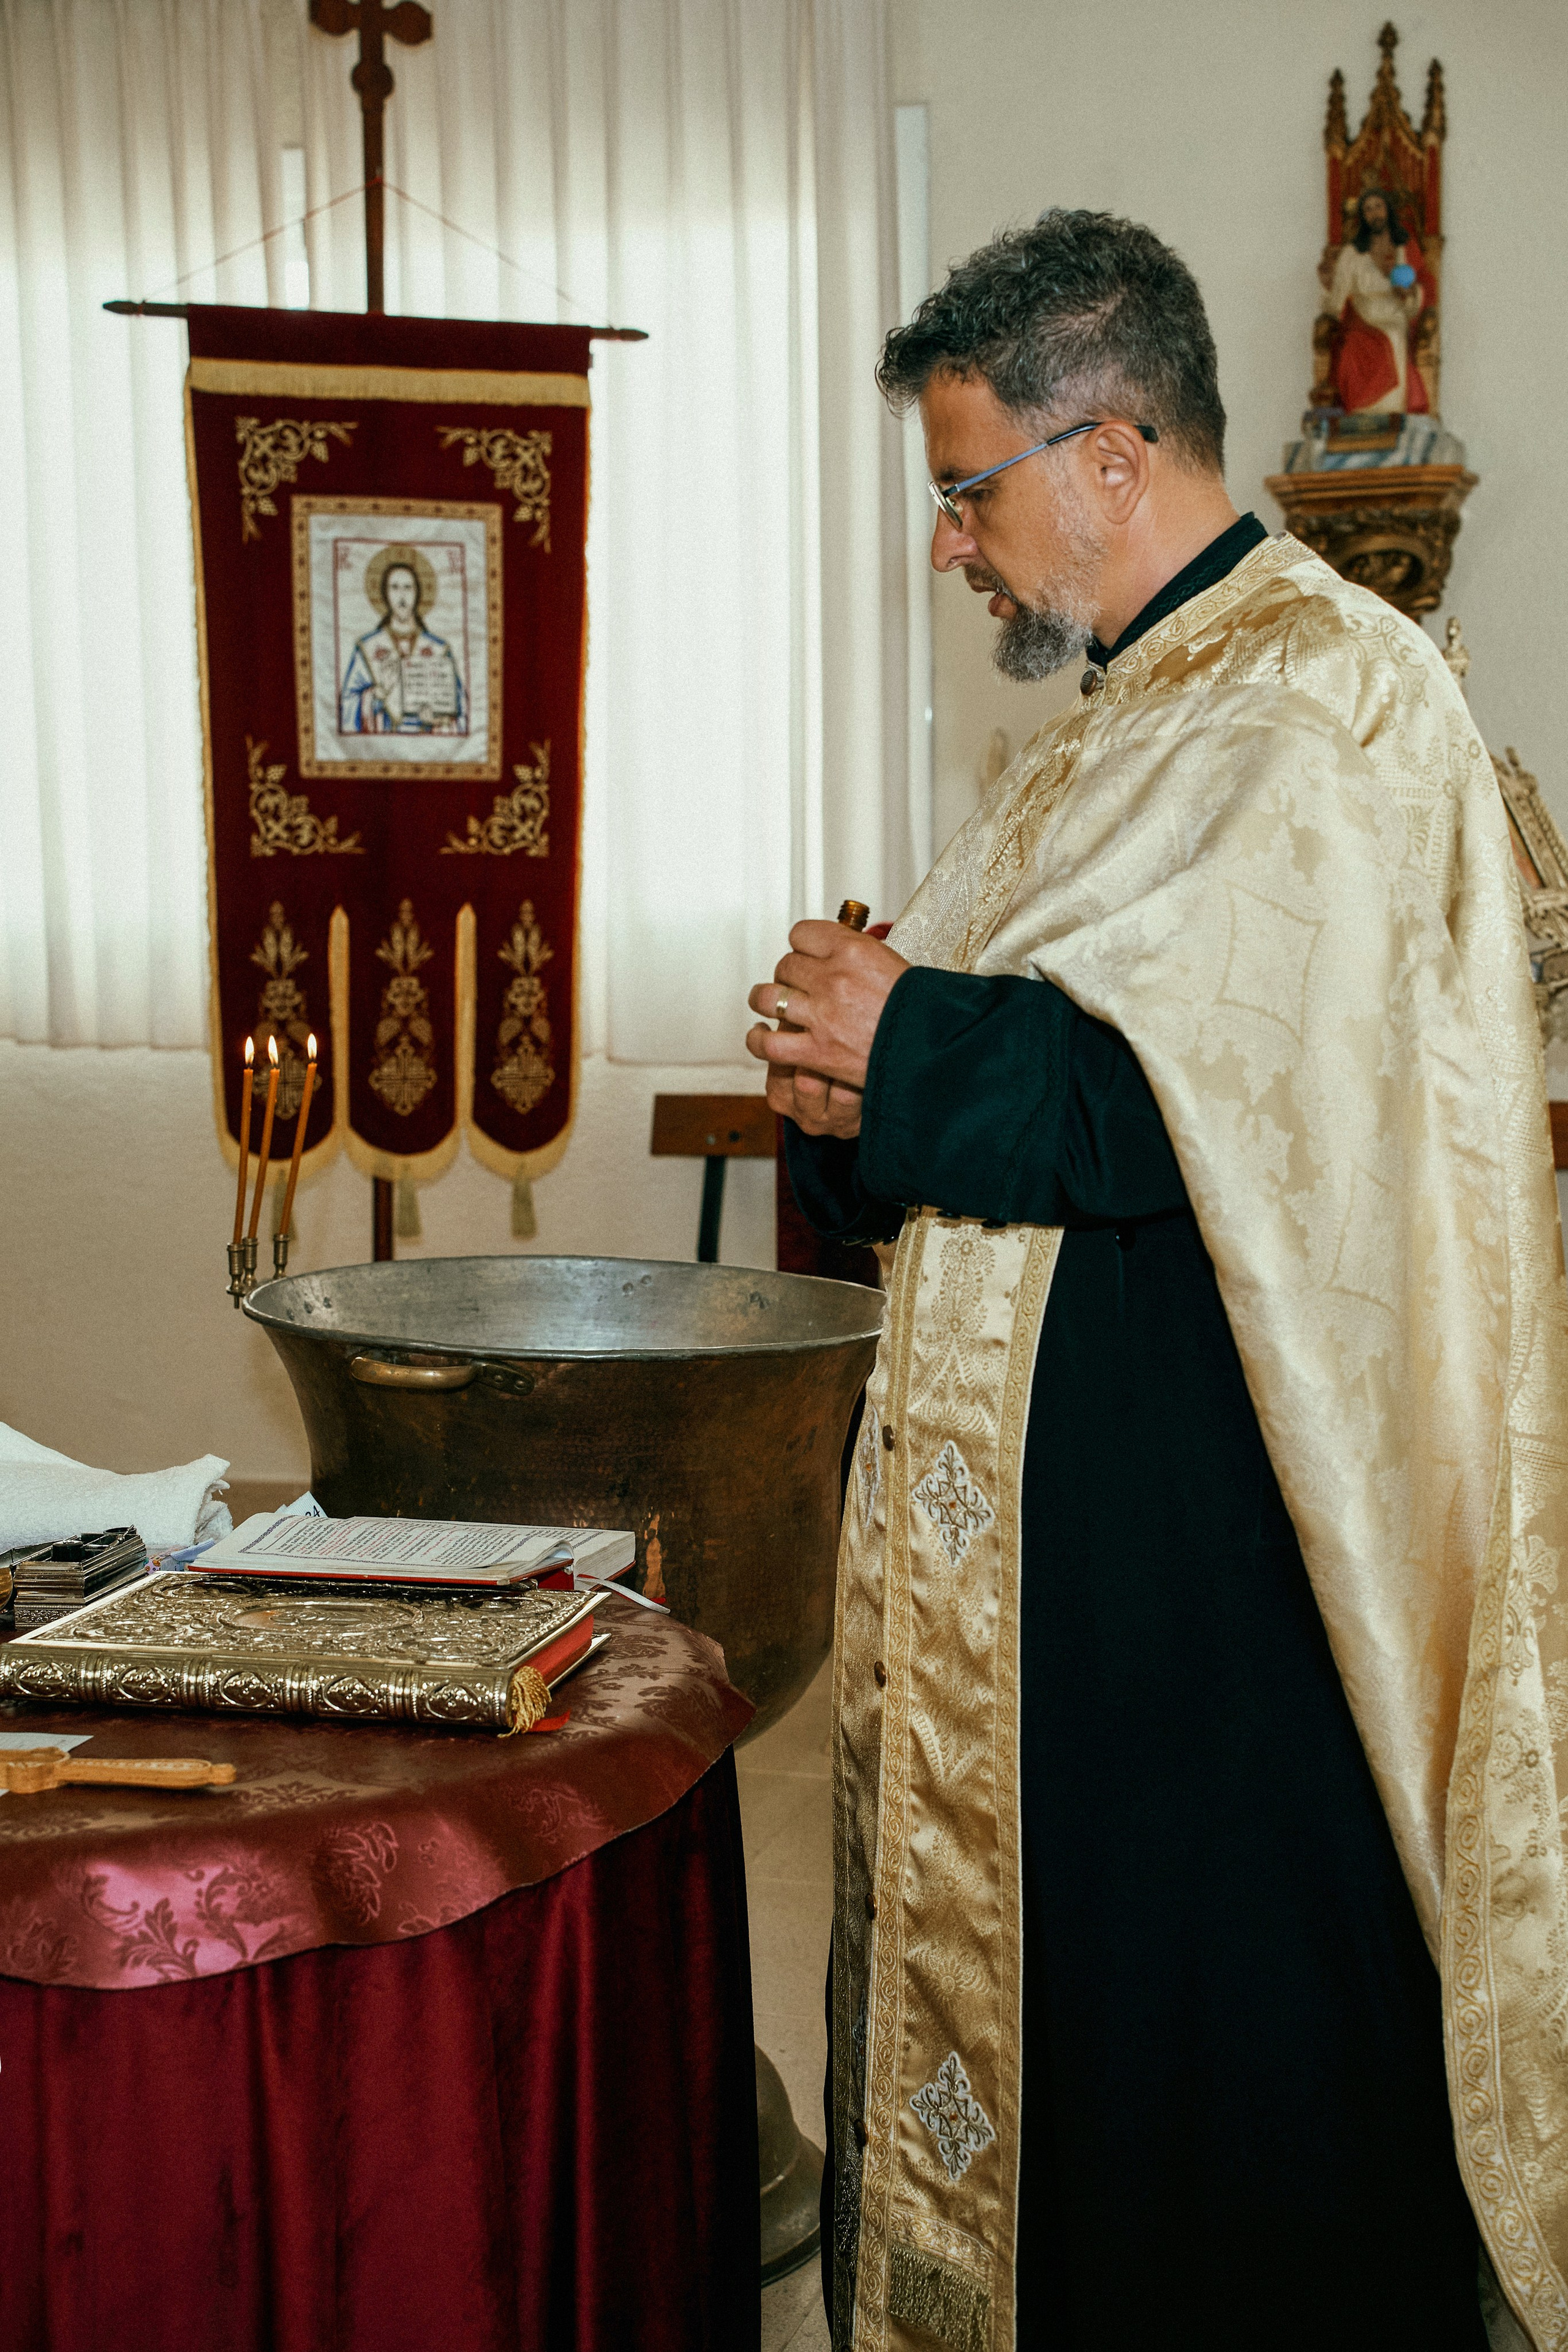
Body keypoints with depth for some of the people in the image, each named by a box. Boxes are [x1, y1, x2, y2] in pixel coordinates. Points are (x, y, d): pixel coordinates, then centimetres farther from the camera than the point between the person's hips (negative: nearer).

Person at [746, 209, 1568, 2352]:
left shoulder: (1329, 698, -13)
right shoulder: (1132, 708, 17)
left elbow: (1262, 1093, -24)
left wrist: (910, 1048, -15)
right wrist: (864, 1081, 0)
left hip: (1226, 1523, -9)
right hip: (1057, 1494, 9)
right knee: (1034, 1973, 15)